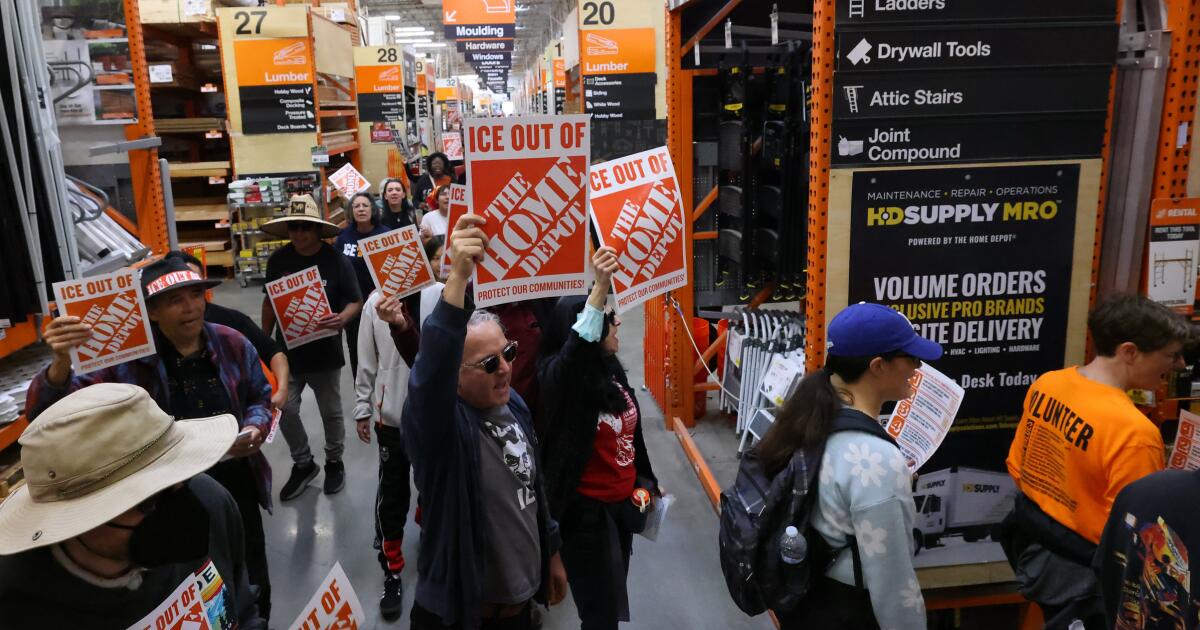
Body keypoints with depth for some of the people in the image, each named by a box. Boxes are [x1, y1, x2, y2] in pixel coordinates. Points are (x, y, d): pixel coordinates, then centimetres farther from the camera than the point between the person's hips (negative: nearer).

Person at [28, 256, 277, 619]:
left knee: (253, 587, 23)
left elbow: (260, 398, 9)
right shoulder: (127, 358, -17)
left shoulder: (232, 344, -7)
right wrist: (61, 363, -40)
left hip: (235, 487, 3)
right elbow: (47, 414, -20)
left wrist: (256, 428, -14)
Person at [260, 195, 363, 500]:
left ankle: (334, 462, 35)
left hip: (325, 351, -2)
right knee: (284, 410, 1)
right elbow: (269, 301, 8)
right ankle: (303, 464, 24)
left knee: (331, 412, 13)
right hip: (288, 350, 2)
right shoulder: (278, 260, -4)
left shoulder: (336, 260, -13)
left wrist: (342, 318, -31)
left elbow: (355, 301, -9)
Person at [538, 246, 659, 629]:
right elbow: (577, 346, -44)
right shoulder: (559, 377, -20)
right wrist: (600, 286, -54)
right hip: (587, 510, -7)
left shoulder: (612, 371, 3)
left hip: (623, 503, 8)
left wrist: (645, 480, 19)